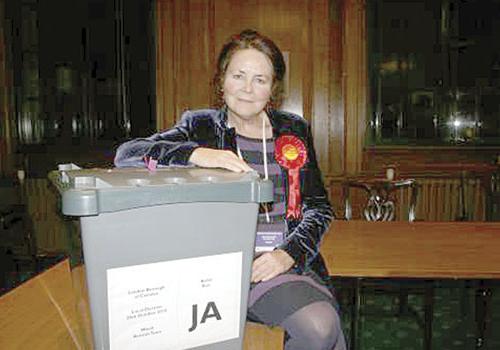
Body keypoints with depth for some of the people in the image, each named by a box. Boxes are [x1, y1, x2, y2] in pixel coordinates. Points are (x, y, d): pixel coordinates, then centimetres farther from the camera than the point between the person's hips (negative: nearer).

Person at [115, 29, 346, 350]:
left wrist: (288, 253, -8)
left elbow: (319, 207, 11)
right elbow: (125, 154, -5)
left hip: (287, 261, 3)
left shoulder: (293, 130, 14)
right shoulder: (200, 126, 8)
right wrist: (196, 154, -22)